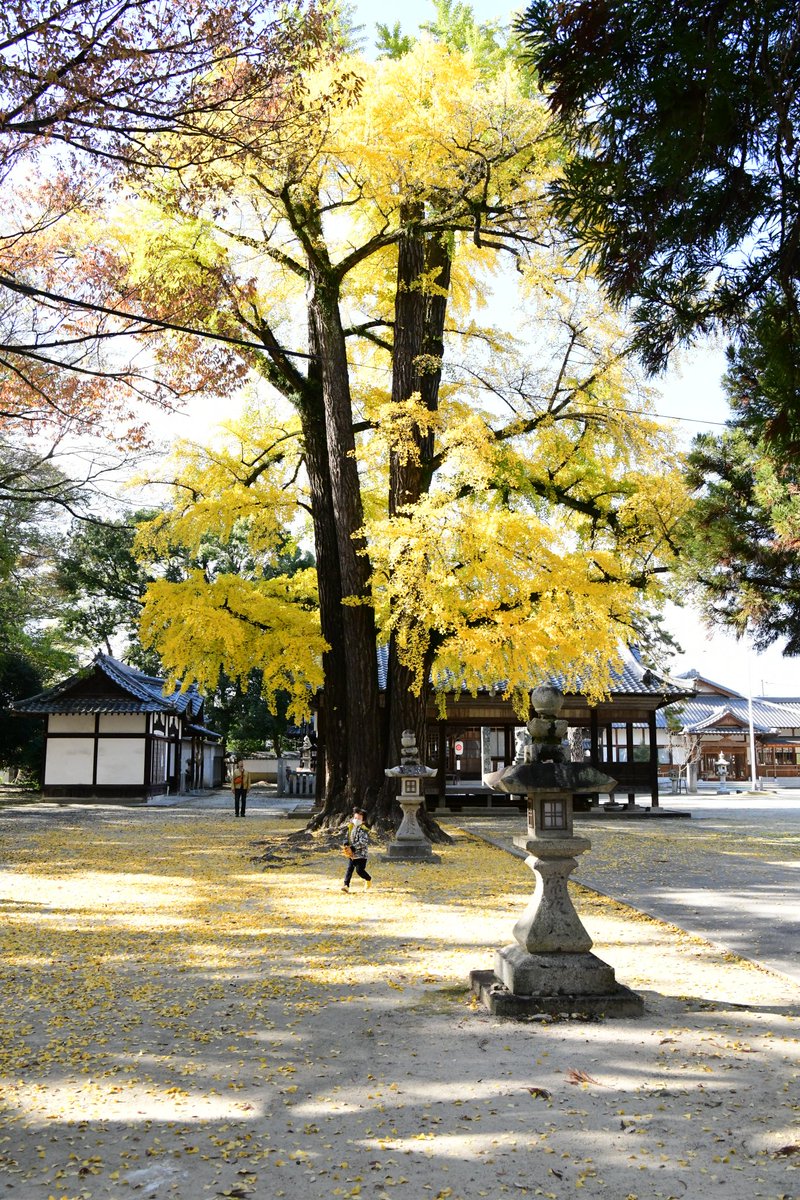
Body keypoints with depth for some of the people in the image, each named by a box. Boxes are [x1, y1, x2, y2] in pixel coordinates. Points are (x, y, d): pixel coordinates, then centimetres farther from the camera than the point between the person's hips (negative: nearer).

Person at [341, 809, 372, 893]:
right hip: (352, 854, 6)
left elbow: (363, 842, -22)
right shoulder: (350, 827, 9)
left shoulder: (363, 830, -13)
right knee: (349, 869, -4)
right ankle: (346, 885, -7)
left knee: (359, 870, -4)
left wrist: (353, 847, -24)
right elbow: (347, 836, 22)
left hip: (361, 854, -6)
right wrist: (346, 844, 1)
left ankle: (368, 879, 25)